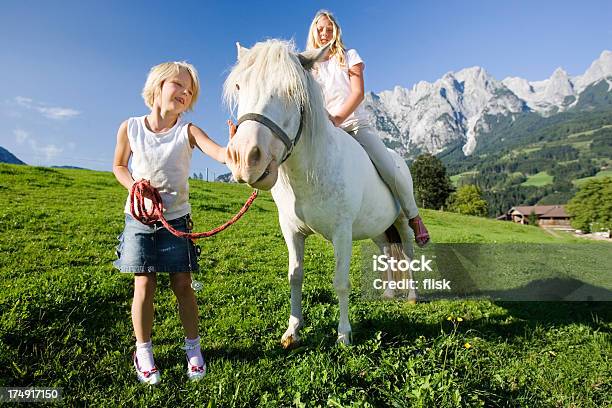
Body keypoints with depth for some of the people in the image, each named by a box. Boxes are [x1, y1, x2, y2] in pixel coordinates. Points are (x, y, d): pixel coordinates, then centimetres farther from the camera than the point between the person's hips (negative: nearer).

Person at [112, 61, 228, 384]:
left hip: (176, 220, 0)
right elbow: (119, 166, 12)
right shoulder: (130, 128, -3)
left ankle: (193, 347, 23)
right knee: (144, 286, 4)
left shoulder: (188, 132, -9)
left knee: (182, 285, 3)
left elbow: (220, 154, -27)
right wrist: (134, 186, -9)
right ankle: (143, 352, 23)